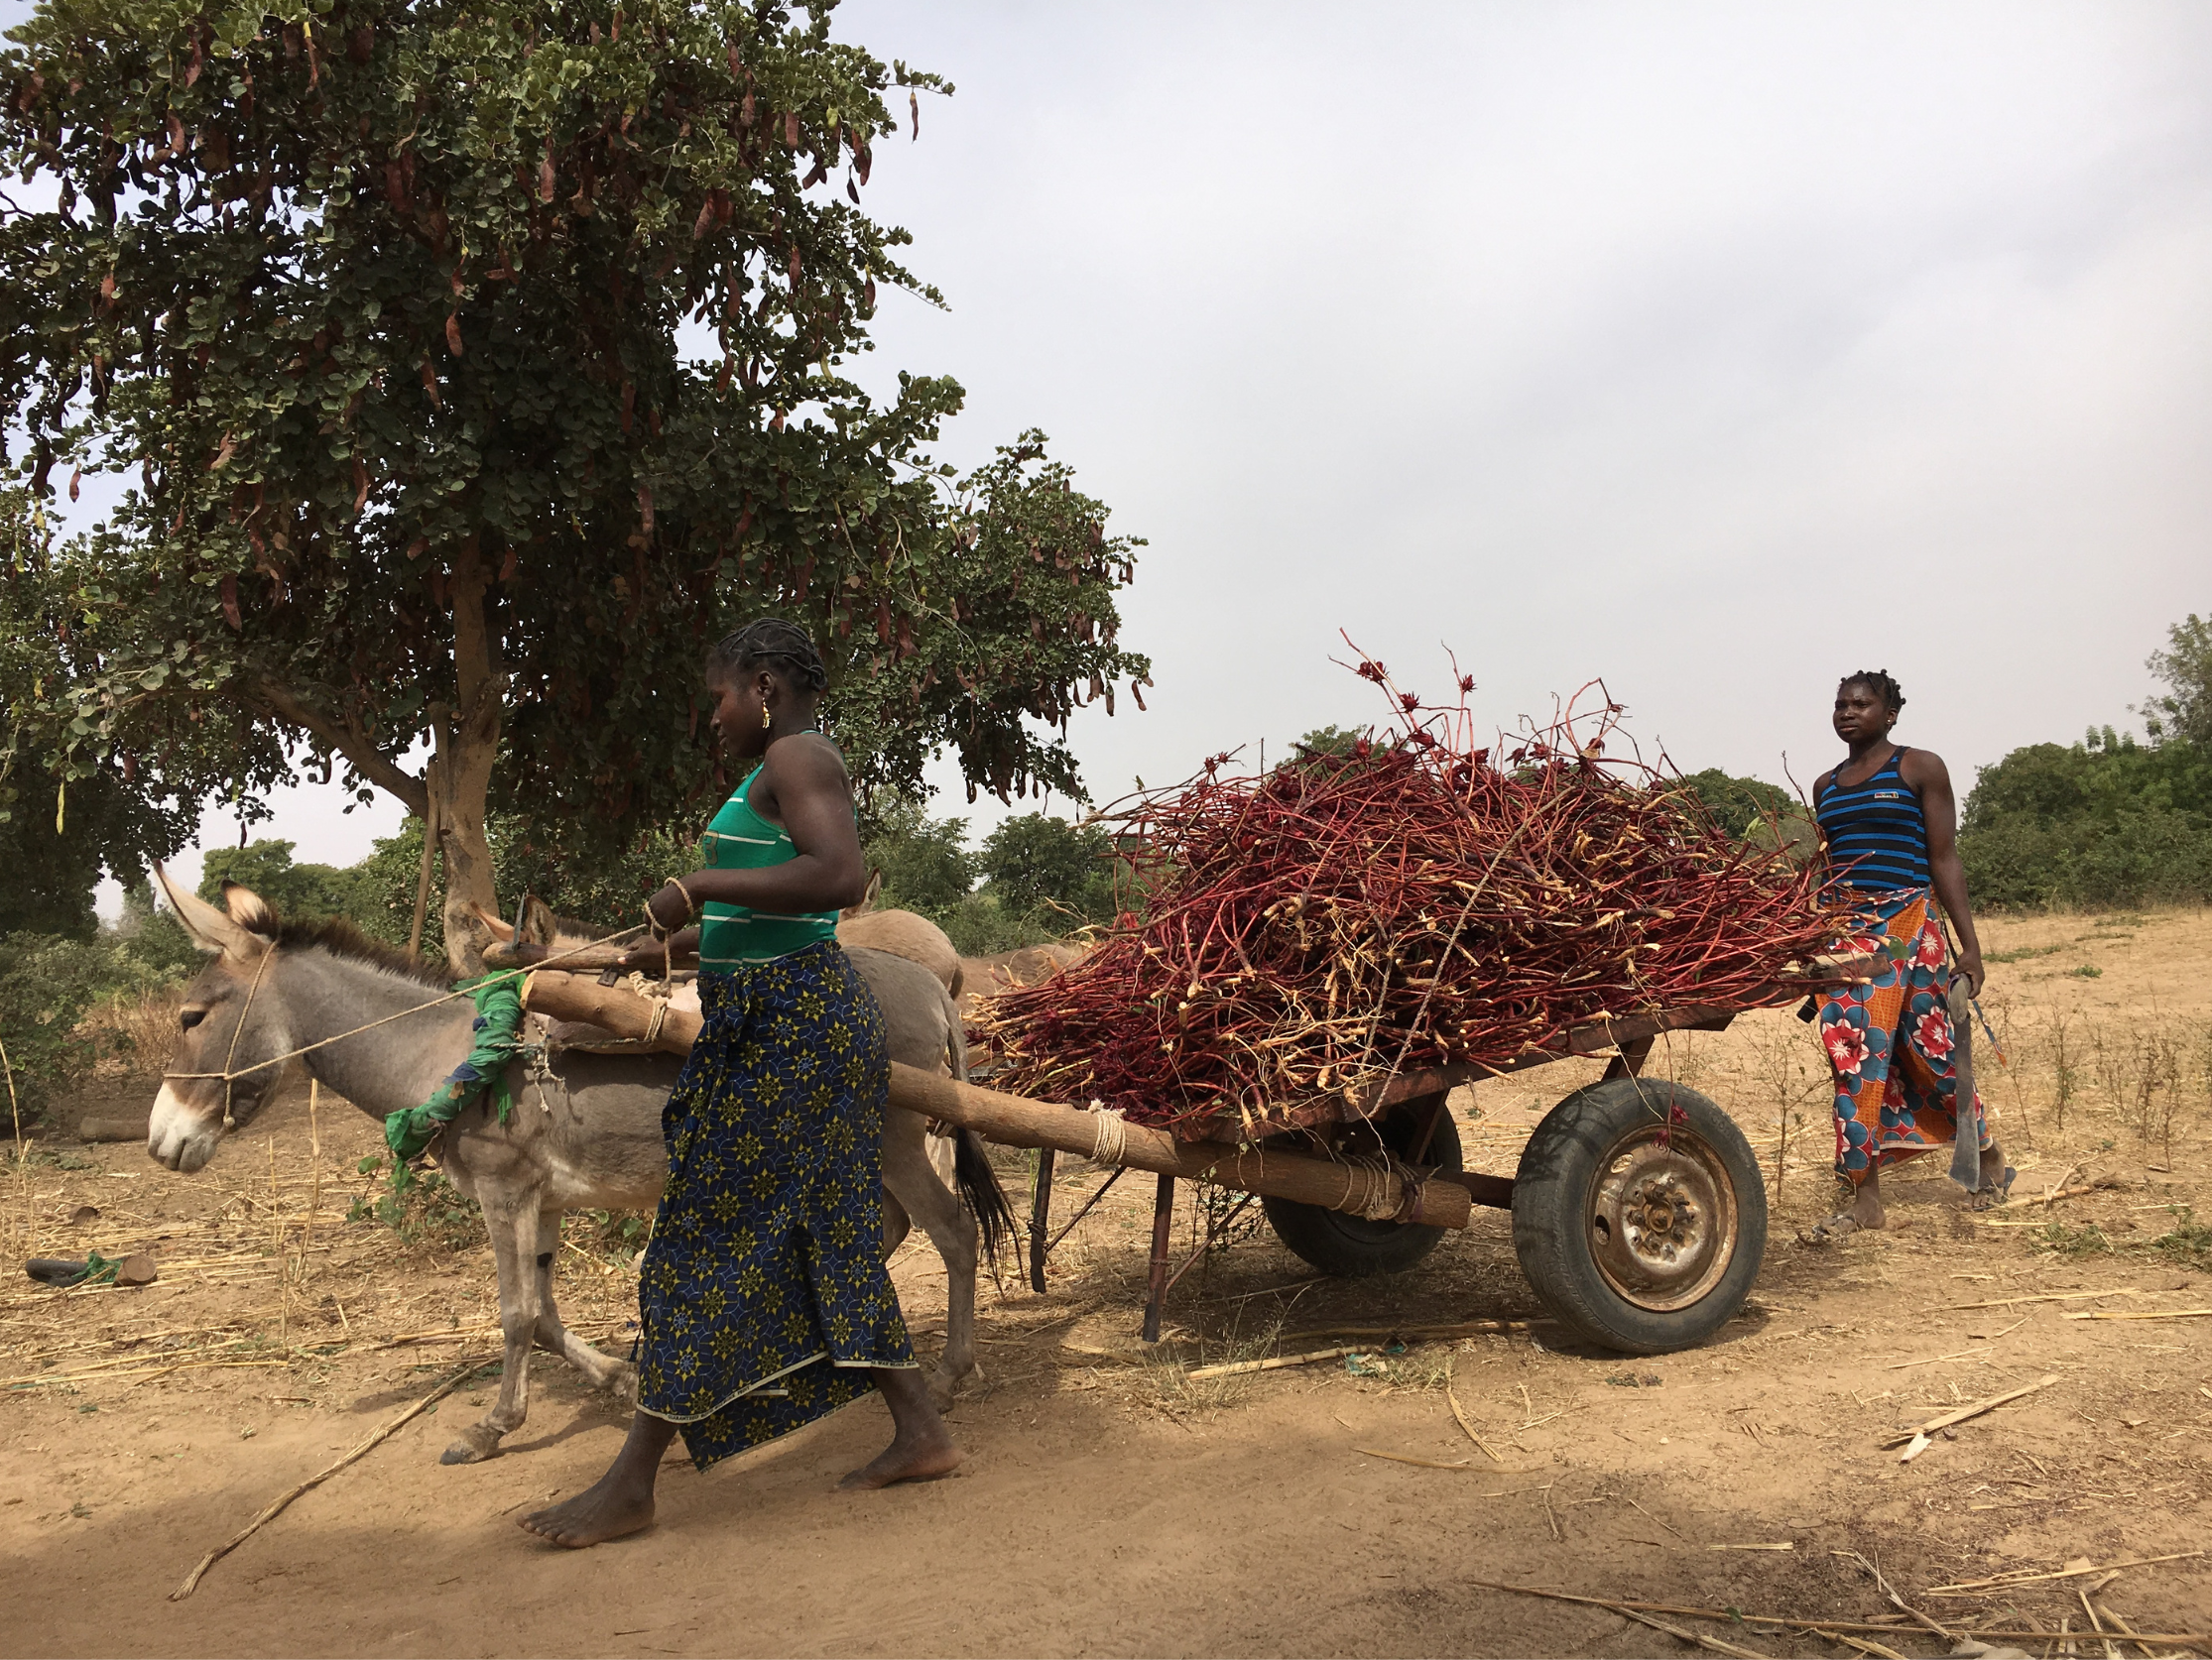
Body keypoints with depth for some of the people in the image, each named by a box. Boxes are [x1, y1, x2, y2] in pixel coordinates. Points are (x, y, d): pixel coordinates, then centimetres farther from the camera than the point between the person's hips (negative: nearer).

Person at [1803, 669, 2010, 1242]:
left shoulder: (1920, 769, 2)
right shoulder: (1825, 785, 15)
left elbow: (1943, 860, -2)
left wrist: (1969, 946, -7)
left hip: (1908, 928, -4)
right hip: (1846, 933, 4)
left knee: (1930, 1049, 3)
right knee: (1854, 1059, -1)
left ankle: (1989, 1154, 30)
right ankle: (1865, 1199, 4)